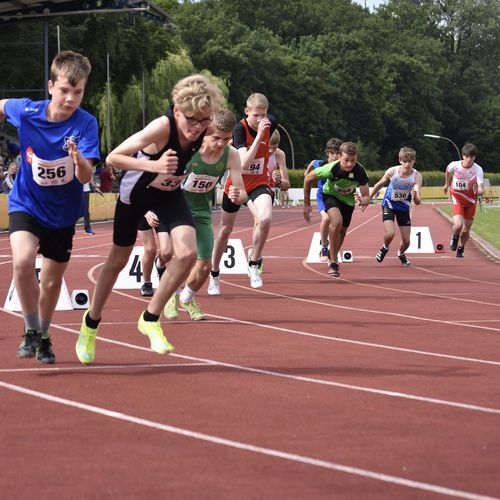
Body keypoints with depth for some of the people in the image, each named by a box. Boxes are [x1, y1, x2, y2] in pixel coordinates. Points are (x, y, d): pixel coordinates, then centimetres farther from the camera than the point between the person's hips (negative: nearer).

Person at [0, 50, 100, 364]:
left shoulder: (86, 124, -22)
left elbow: (85, 177, -29)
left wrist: (79, 159, -50)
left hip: (63, 212, 1)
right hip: (26, 205, -1)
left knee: (52, 281, 13)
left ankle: (43, 337, 38)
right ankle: (31, 331, -8)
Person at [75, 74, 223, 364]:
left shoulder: (205, 130, -22)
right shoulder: (161, 128, -38)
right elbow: (112, 158, -40)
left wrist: (180, 174, -7)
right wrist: (153, 166, -52)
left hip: (168, 192, 4)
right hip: (135, 192, -4)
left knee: (187, 254, -17)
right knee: (119, 260, 13)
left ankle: (151, 319, 3)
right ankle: (91, 323, 36)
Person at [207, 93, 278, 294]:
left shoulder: (270, 124, -11)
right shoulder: (240, 128, -24)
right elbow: (244, 163, -35)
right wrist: (259, 134, -40)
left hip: (259, 182, 2)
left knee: (265, 219, -27)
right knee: (225, 230, 13)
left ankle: (253, 265, -8)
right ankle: (214, 275, 31)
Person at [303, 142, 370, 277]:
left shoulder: (359, 171, -34)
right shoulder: (331, 169, -36)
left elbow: (367, 196, -29)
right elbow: (308, 179, -19)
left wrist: (362, 201, -54)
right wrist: (307, 204, -13)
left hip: (348, 199, 3)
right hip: (331, 195, -3)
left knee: (342, 231, 17)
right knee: (337, 222, -30)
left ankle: (333, 256, 46)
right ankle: (333, 263, -20)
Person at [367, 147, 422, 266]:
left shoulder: (417, 176, -24)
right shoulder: (392, 172, -22)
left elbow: (417, 202, -30)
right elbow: (379, 185, 0)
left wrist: (415, 196, -54)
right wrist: (368, 199, 9)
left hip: (404, 208, 1)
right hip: (389, 205, -1)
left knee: (406, 240, 3)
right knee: (390, 233, -22)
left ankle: (401, 253, 38)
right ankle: (385, 248, 13)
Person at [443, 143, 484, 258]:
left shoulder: (478, 170, -23)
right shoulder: (454, 165, -19)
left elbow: (481, 191, -28)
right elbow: (448, 170, 8)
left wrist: (477, 191, -52)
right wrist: (447, 184, 22)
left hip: (471, 201, 1)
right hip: (457, 198, -1)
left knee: (466, 230, 8)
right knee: (458, 225, -23)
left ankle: (460, 250, 36)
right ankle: (455, 238, 13)